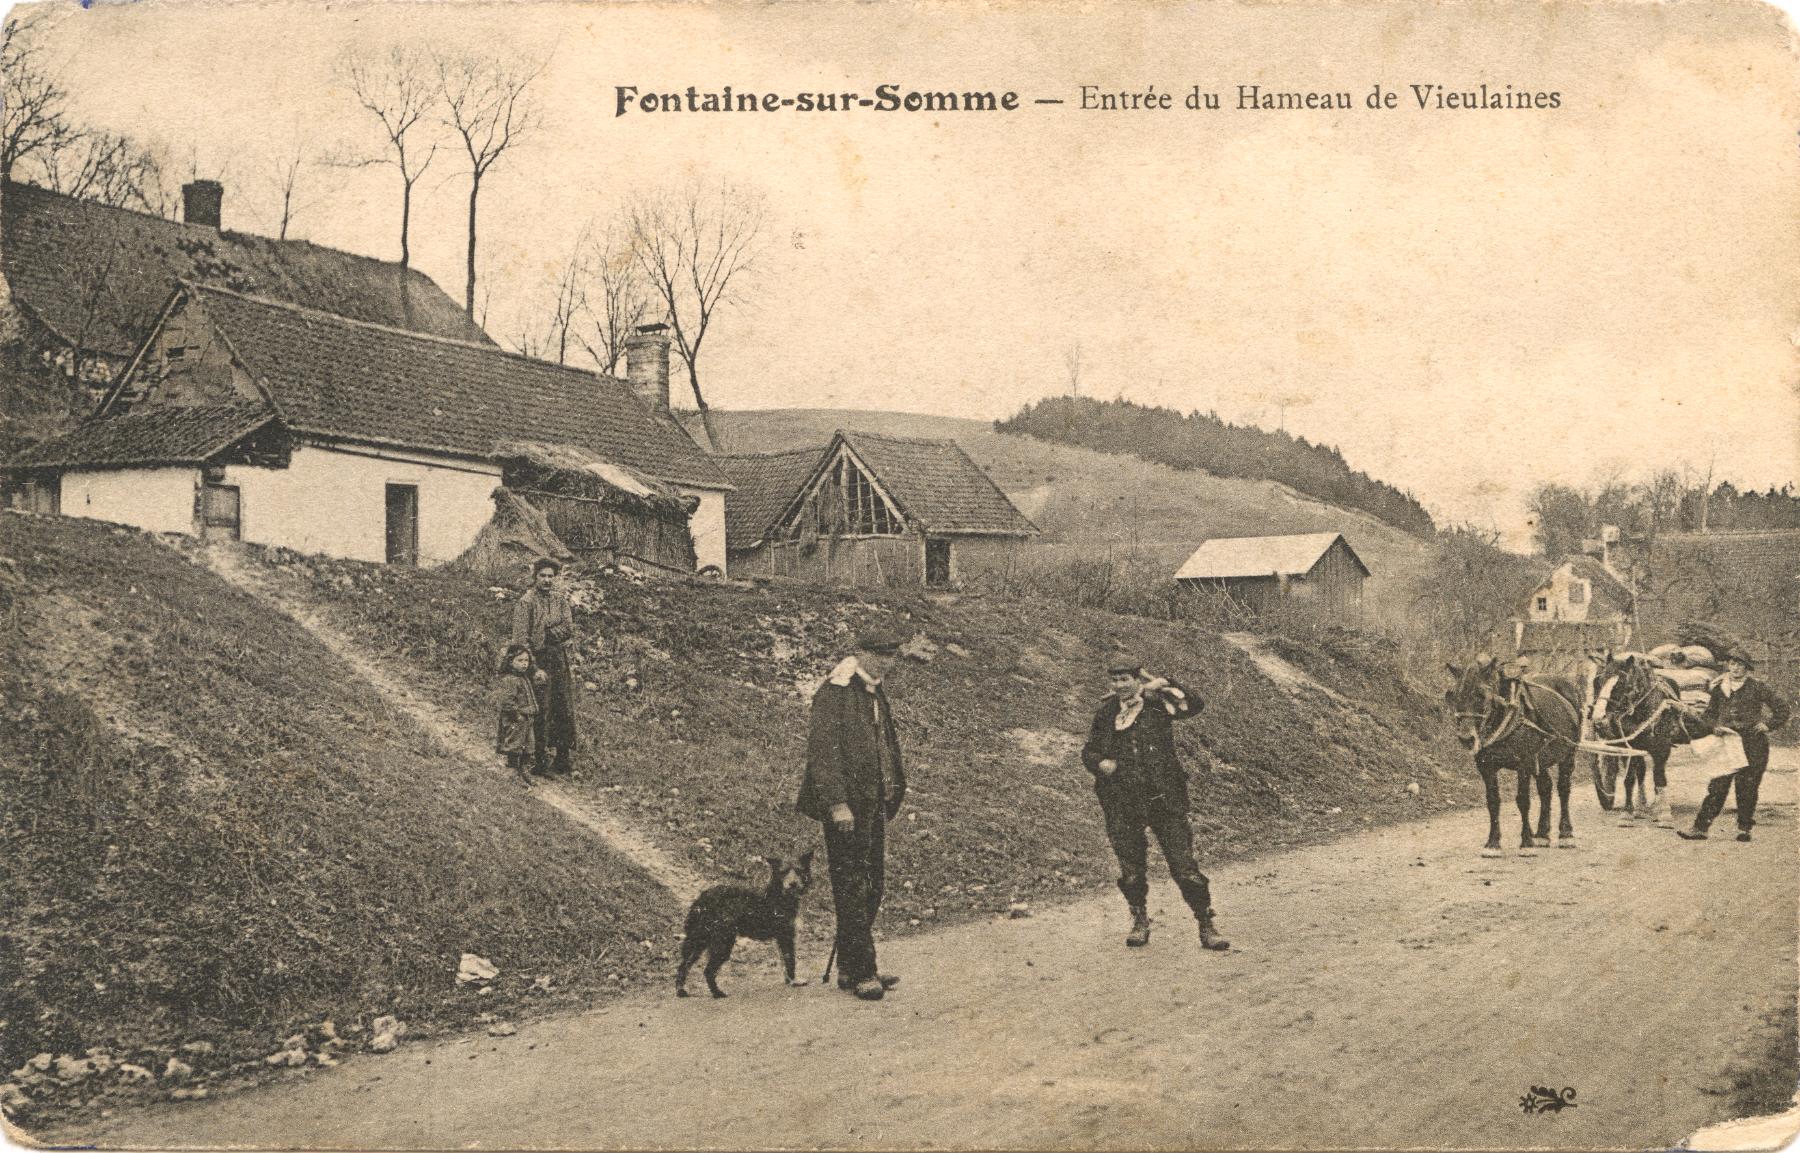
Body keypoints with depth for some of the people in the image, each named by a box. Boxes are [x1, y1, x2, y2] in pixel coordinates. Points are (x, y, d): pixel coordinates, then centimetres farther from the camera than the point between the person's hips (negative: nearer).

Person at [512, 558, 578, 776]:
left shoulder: (560, 600, 11)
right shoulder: (525, 602, -6)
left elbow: (569, 630, 1)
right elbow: (521, 640, -12)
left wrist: (547, 633, -13)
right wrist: (534, 668, -18)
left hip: (560, 662, 5)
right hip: (537, 661, -5)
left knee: (565, 712, 6)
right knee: (542, 714, -6)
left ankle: (562, 761, 14)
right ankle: (542, 763, 1)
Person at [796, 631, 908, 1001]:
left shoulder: (877, 696, 17)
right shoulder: (834, 693, -12)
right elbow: (822, 750, -18)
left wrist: (890, 798, 19)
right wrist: (837, 804, -23)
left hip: (874, 805, 9)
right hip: (847, 807, -9)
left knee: (872, 887, 12)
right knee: (852, 890, -6)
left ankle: (850, 969, 21)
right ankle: (861, 973, -2)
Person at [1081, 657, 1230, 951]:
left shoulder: (1157, 704, 1)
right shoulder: (1106, 713, 8)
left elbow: (1194, 705, -13)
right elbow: (1088, 750, 16)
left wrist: (1166, 687, -22)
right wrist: (1100, 763, -4)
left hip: (1164, 799, -2)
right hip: (1122, 804, 3)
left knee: (1184, 866, -4)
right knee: (1130, 869, 8)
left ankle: (1206, 926, 5)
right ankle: (1139, 921, 29)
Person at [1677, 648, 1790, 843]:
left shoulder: (1758, 687, 0)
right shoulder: (1719, 688, 9)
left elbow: (1781, 708, 4)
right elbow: (1708, 714, 15)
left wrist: (1768, 725, -6)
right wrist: (1715, 726, -4)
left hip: (1752, 745, -2)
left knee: (1747, 788, 1)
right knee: (1717, 786, -2)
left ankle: (1744, 828, 15)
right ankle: (1700, 828, -5)